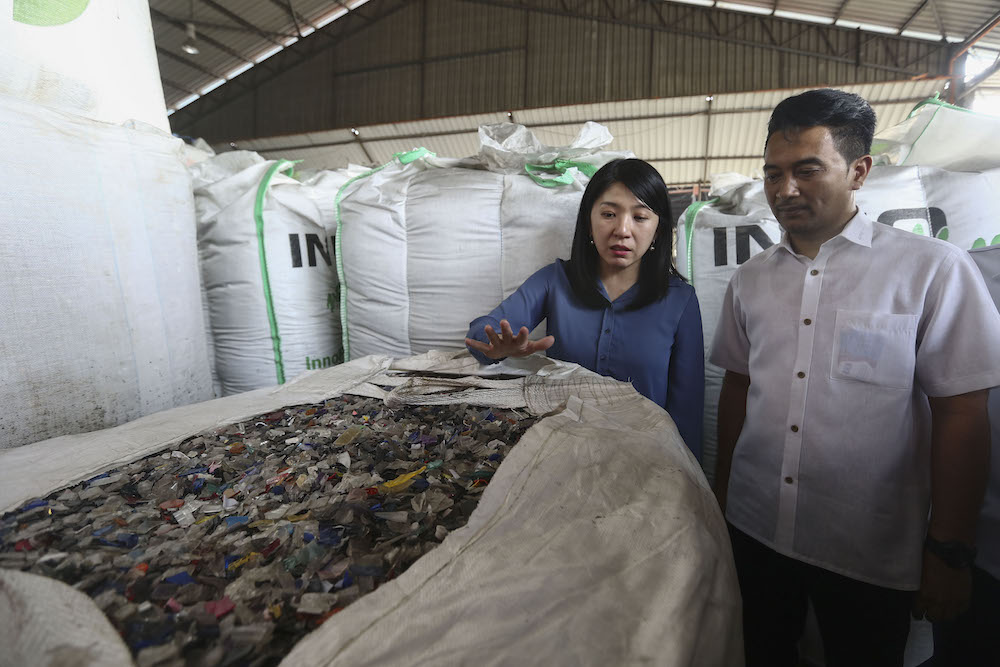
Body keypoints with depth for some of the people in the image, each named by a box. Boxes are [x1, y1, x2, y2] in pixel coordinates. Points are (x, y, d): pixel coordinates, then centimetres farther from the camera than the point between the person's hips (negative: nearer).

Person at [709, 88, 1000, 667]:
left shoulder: (933, 270, -8)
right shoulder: (750, 280, 3)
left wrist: (950, 553, -8)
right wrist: (722, 490, 9)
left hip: (870, 555, -3)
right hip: (754, 531, 4)